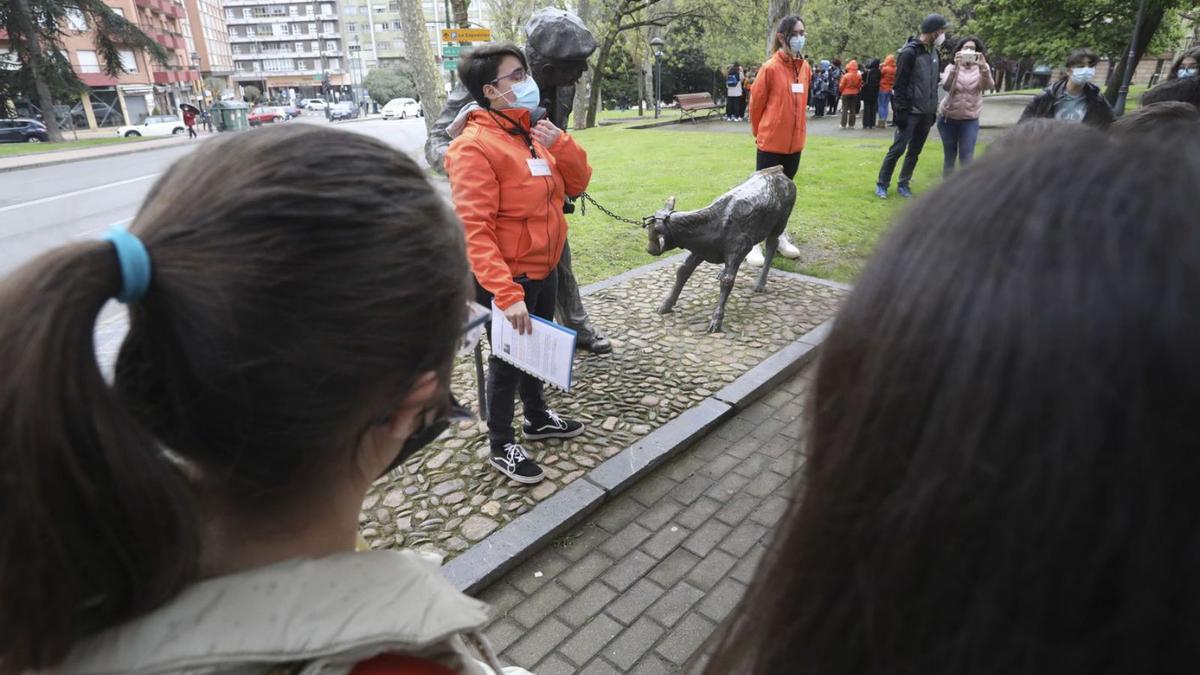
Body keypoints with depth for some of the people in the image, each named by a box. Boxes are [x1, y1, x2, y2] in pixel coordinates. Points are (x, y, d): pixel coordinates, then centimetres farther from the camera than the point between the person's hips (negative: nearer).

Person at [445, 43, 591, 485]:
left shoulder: (530, 131, 6)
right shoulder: (474, 146, -20)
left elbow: (577, 185, 7)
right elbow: (474, 229, -27)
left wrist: (560, 145, -12)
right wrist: (506, 293, -33)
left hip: (543, 269, 8)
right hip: (505, 279, -8)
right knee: (507, 359, 6)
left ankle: (537, 419, 44)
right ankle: (501, 446, 26)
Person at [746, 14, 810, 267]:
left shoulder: (805, 67, 6)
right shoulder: (770, 68, -12)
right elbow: (755, 104, -5)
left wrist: (798, 131, 17)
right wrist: (760, 133, 5)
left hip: (795, 142, 6)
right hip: (770, 143, -6)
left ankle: (780, 236, 28)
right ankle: (754, 243, 6)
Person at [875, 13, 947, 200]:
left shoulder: (934, 52, 12)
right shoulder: (909, 52, -11)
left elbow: (934, 83, 17)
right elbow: (900, 85, -13)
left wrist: (934, 109, 13)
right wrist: (900, 111, -17)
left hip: (926, 113, 7)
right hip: (910, 112, -7)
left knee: (915, 151, 9)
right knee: (897, 149, -4)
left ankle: (903, 183, 19)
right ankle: (882, 184, 8)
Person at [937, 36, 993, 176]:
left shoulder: (982, 67, 0)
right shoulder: (952, 67, 0)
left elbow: (987, 86, -19)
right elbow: (946, 87, -19)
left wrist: (983, 67, -37)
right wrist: (956, 66, -34)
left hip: (970, 120, 0)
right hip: (948, 119, 0)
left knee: (966, 159, -6)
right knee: (949, 158, 8)